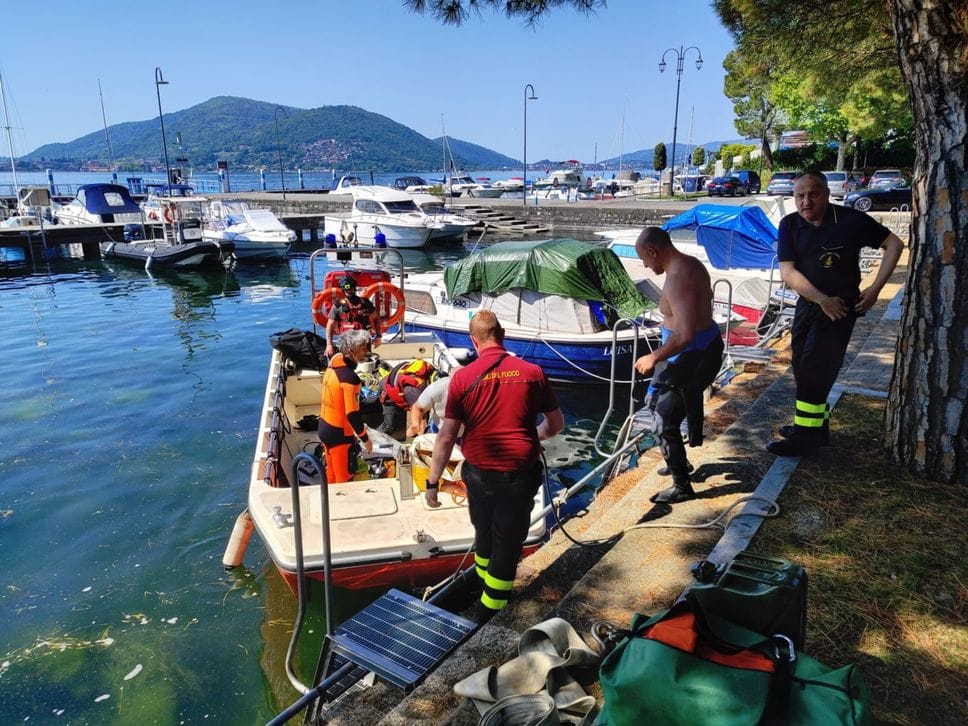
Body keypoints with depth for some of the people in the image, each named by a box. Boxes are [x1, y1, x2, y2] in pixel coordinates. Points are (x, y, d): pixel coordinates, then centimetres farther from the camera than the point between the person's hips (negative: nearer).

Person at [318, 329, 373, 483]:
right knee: (344, 479, 7)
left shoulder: (333, 366, 2)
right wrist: (365, 439, -12)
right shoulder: (350, 377, -26)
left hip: (325, 428, 8)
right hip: (339, 434, -8)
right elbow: (352, 414, -25)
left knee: (331, 475, 22)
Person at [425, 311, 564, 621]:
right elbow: (556, 423, 5)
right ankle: (490, 613, 24)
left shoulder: (463, 377, -7)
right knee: (508, 543, 13)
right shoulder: (532, 372, -5)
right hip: (521, 474, -1)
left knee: (484, 535, 25)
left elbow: (446, 436, -7)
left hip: (479, 473, 1)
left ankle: (485, 587, 47)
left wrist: (432, 481, 2)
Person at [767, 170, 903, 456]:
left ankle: (805, 436, 0)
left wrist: (875, 288, -8)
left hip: (840, 306, -5)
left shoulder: (851, 220, -14)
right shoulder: (790, 224, -6)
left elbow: (893, 243, -3)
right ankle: (816, 424, 28)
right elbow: (787, 272, -11)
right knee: (802, 367, 12)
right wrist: (822, 299, -19)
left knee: (814, 369, -9)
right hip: (808, 303, 5)